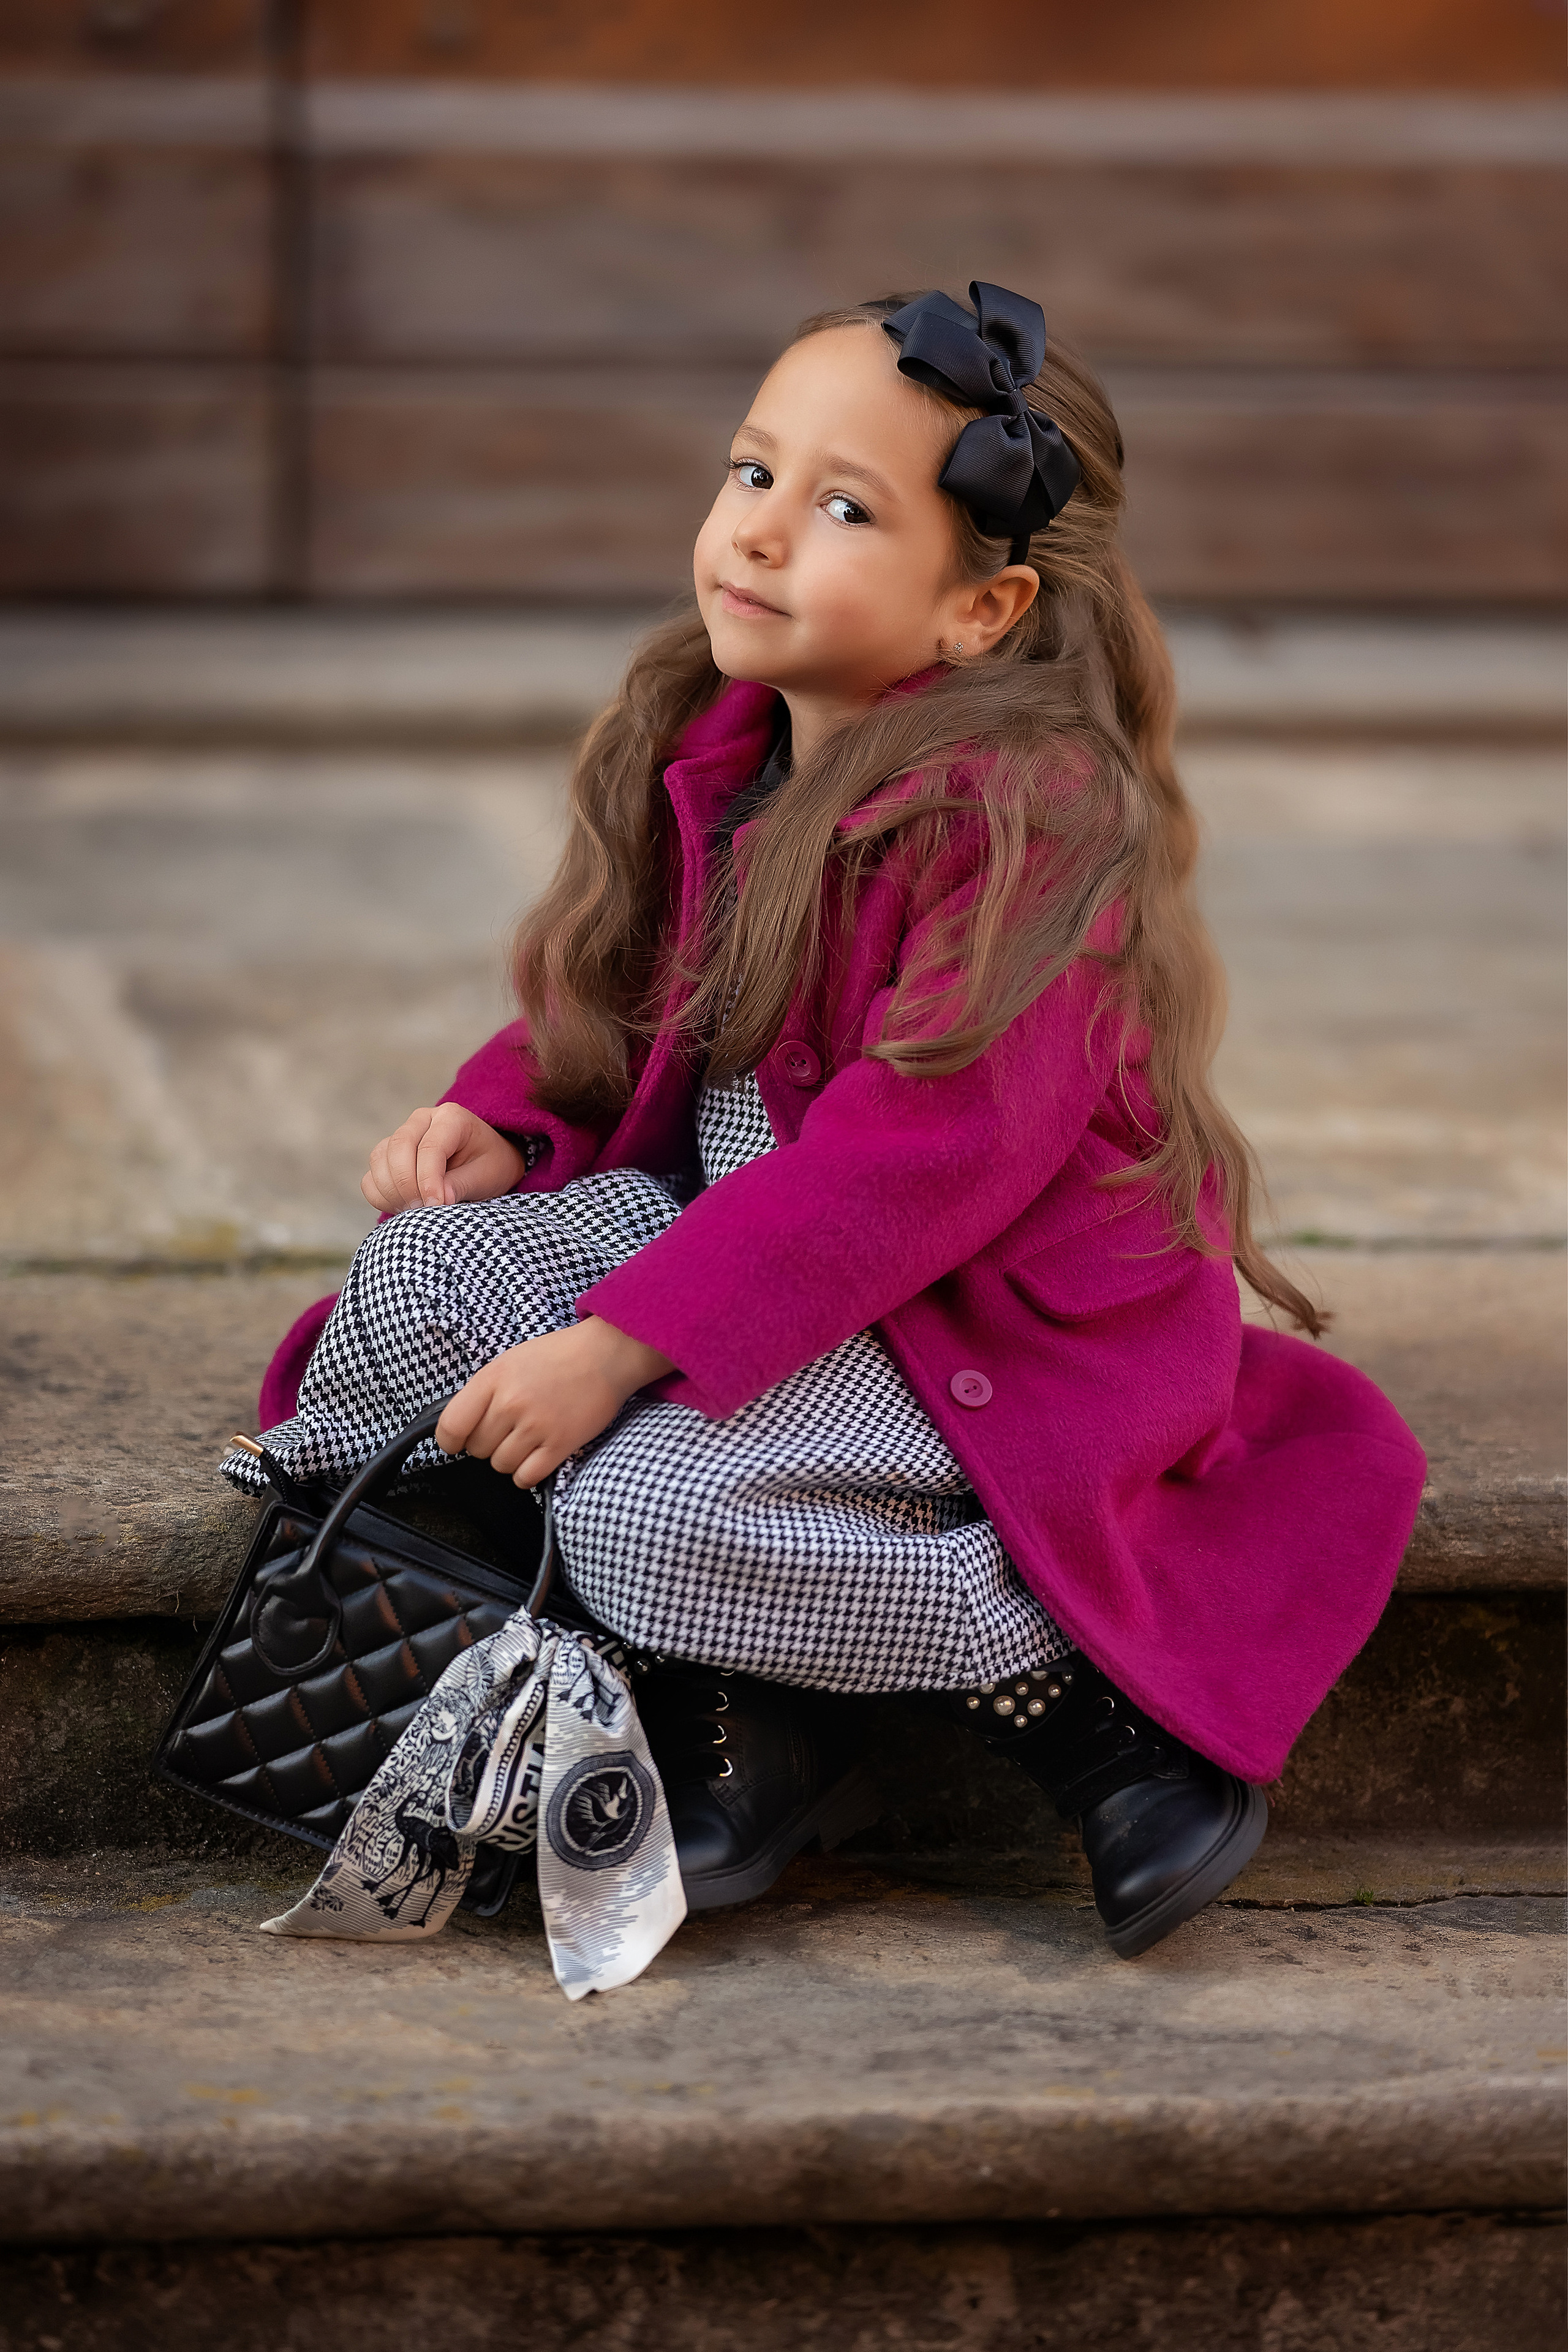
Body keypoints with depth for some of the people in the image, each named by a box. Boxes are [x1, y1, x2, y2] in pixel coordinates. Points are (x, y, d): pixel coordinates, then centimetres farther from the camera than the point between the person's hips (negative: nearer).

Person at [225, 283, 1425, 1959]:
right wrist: (501, 1117, -4)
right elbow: (623, 1004, 19)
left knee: (653, 1515, -28)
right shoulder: (713, 750, 4)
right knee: (420, 1277, -7)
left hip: (995, 1319, -9)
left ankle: (1098, 1709, -10)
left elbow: (925, 1148, -29)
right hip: (739, 1226, 9)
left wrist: (623, 1345, -29)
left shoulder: (1023, 814, -23)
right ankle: (748, 1716, -4)